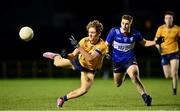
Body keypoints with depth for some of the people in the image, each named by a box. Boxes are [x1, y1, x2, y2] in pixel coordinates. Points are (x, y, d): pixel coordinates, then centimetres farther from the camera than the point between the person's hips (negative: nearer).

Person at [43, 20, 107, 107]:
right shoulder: (85, 40, -26)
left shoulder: (102, 45, -36)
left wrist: (78, 47, -53)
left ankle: (63, 98, 5)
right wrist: (67, 56, -48)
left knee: (84, 90, -17)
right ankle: (56, 56, 53)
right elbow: (73, 55, -25)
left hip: (89, 70, -2)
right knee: (57, 63, 13)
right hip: (79, 61, 2)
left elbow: (90, 58, -48)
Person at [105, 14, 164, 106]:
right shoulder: (114, 31, -13)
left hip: (130, 60, -2)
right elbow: (107, 44, 0)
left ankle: (145, 96, -29)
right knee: (118, 84, 16)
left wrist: (156, 42, -8)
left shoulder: (135, 34, -10)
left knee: (134, 77, -32)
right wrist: (107, 52, -20)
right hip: (117, 61, 2)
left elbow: (144, 43, 7)